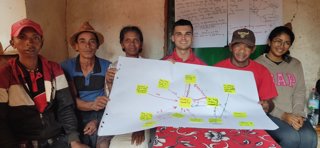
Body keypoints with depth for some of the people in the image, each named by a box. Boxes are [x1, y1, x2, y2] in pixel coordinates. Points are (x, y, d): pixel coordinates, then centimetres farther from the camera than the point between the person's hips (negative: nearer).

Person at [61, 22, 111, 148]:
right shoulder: (66, 67, -1)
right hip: (76, 118, 0)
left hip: (101, 116, 0)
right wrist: (92, 105, -25)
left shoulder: (107, 66, -2)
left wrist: (97, 121, -17)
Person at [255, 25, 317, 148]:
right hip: (268, 114, -4)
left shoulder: (295, 64, 17)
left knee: (309, 137, -26)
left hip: (293, 115, 4)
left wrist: (297, 114, -9)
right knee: (291, 137, -29)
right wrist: (282, 115, -15)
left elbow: (300, 93, 10)